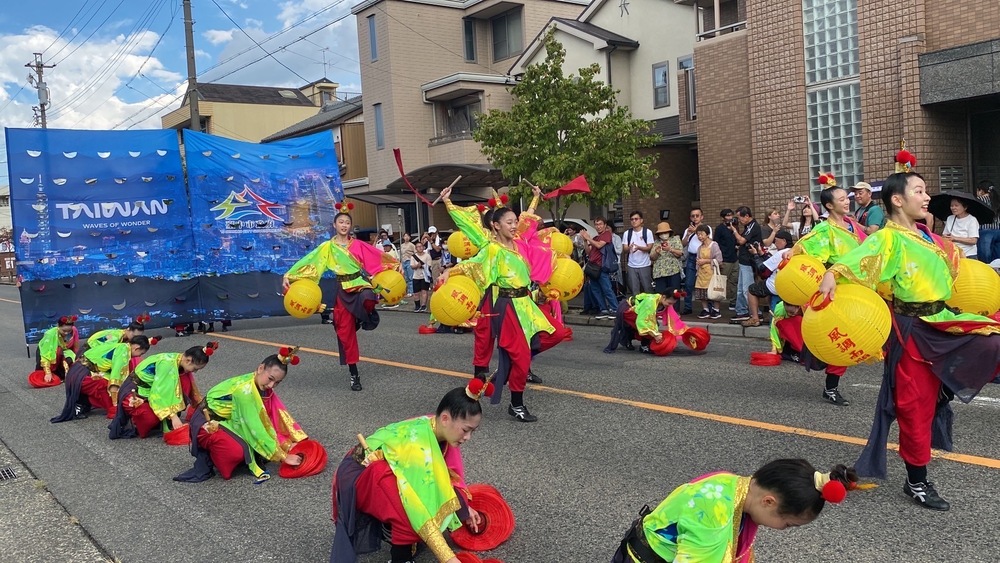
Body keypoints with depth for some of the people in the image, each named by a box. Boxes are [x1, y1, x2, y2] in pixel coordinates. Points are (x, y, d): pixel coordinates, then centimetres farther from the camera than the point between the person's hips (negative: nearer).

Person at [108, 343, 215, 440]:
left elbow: (193, 389, 6)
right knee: (152, 419, -35)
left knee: (185, 379, -12)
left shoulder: (180, 362, -4)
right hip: (133, 393, -8)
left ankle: (171, 424, -8)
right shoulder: (167, 363, -29)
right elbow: (160, 392, -30)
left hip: (151, 390, 8)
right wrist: (173, 416, -30)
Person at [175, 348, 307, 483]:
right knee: (238, 451, -32)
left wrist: (289, 444, -13)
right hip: (207, 423, -9)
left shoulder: (260, 385, -6)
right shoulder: (244, 390, -31)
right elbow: (256, 429, -31)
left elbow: (274, 417, -4)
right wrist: (283, 457, -28)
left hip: (228, 421, 9)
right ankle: (207, 456, -4)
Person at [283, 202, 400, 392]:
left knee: (367, 299, -39)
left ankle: (366, 315, 1)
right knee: (346, 331, 1)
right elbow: (307, 261, -3)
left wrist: (396, 264, 6)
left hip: (361, 283, 0)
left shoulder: (358, 245, 5)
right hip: (343, 290, 0)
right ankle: (354, 374, 11)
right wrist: (289, 275, -11)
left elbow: (378, 256, 10)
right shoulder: (327, 247, 2)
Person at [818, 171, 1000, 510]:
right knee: (916, 406, -1)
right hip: (912, 331, -8)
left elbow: (952, 264, 30)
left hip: (940, 323, 8)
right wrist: (831, 275, -50)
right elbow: (853, 262, -33)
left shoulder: (927, 236, 10)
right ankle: (916, 482, 15)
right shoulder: (888, 238, -15)